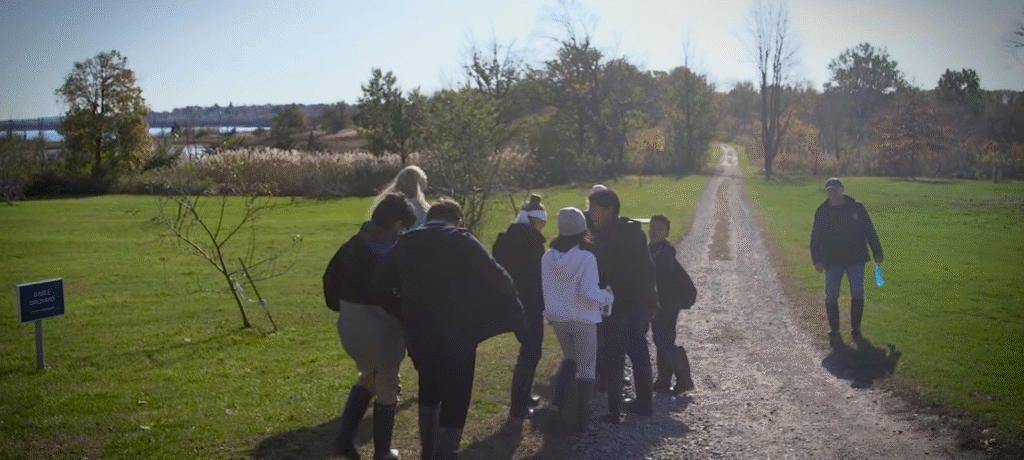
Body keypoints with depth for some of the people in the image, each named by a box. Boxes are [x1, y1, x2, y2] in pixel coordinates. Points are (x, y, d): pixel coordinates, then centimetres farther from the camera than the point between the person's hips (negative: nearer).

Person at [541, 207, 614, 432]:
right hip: (583, 319, -4)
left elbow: (543, 287, 2)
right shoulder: (587, 257, -17)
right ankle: (583, 420, 9)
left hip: (558, 318, 4)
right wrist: (608, 297, -3)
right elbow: (589, 292, -21)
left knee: (569, 357, 27)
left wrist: (548, 311, 16)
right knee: (586, 368, 7)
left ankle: (558, 398, 9)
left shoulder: (549, 256, -4)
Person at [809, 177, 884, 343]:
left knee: (857, 295, 4)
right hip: (833, 260, 0)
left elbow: (870, 231, 5)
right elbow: (815, 238, 1)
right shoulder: (822, 211, 0)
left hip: (856, 259, 0)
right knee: (831, 296, 0)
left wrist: (877, 253, 4)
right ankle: (834, 330, 12)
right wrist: (817, 259, -8)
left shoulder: (857, 207, -1)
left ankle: (855, 328, 18)